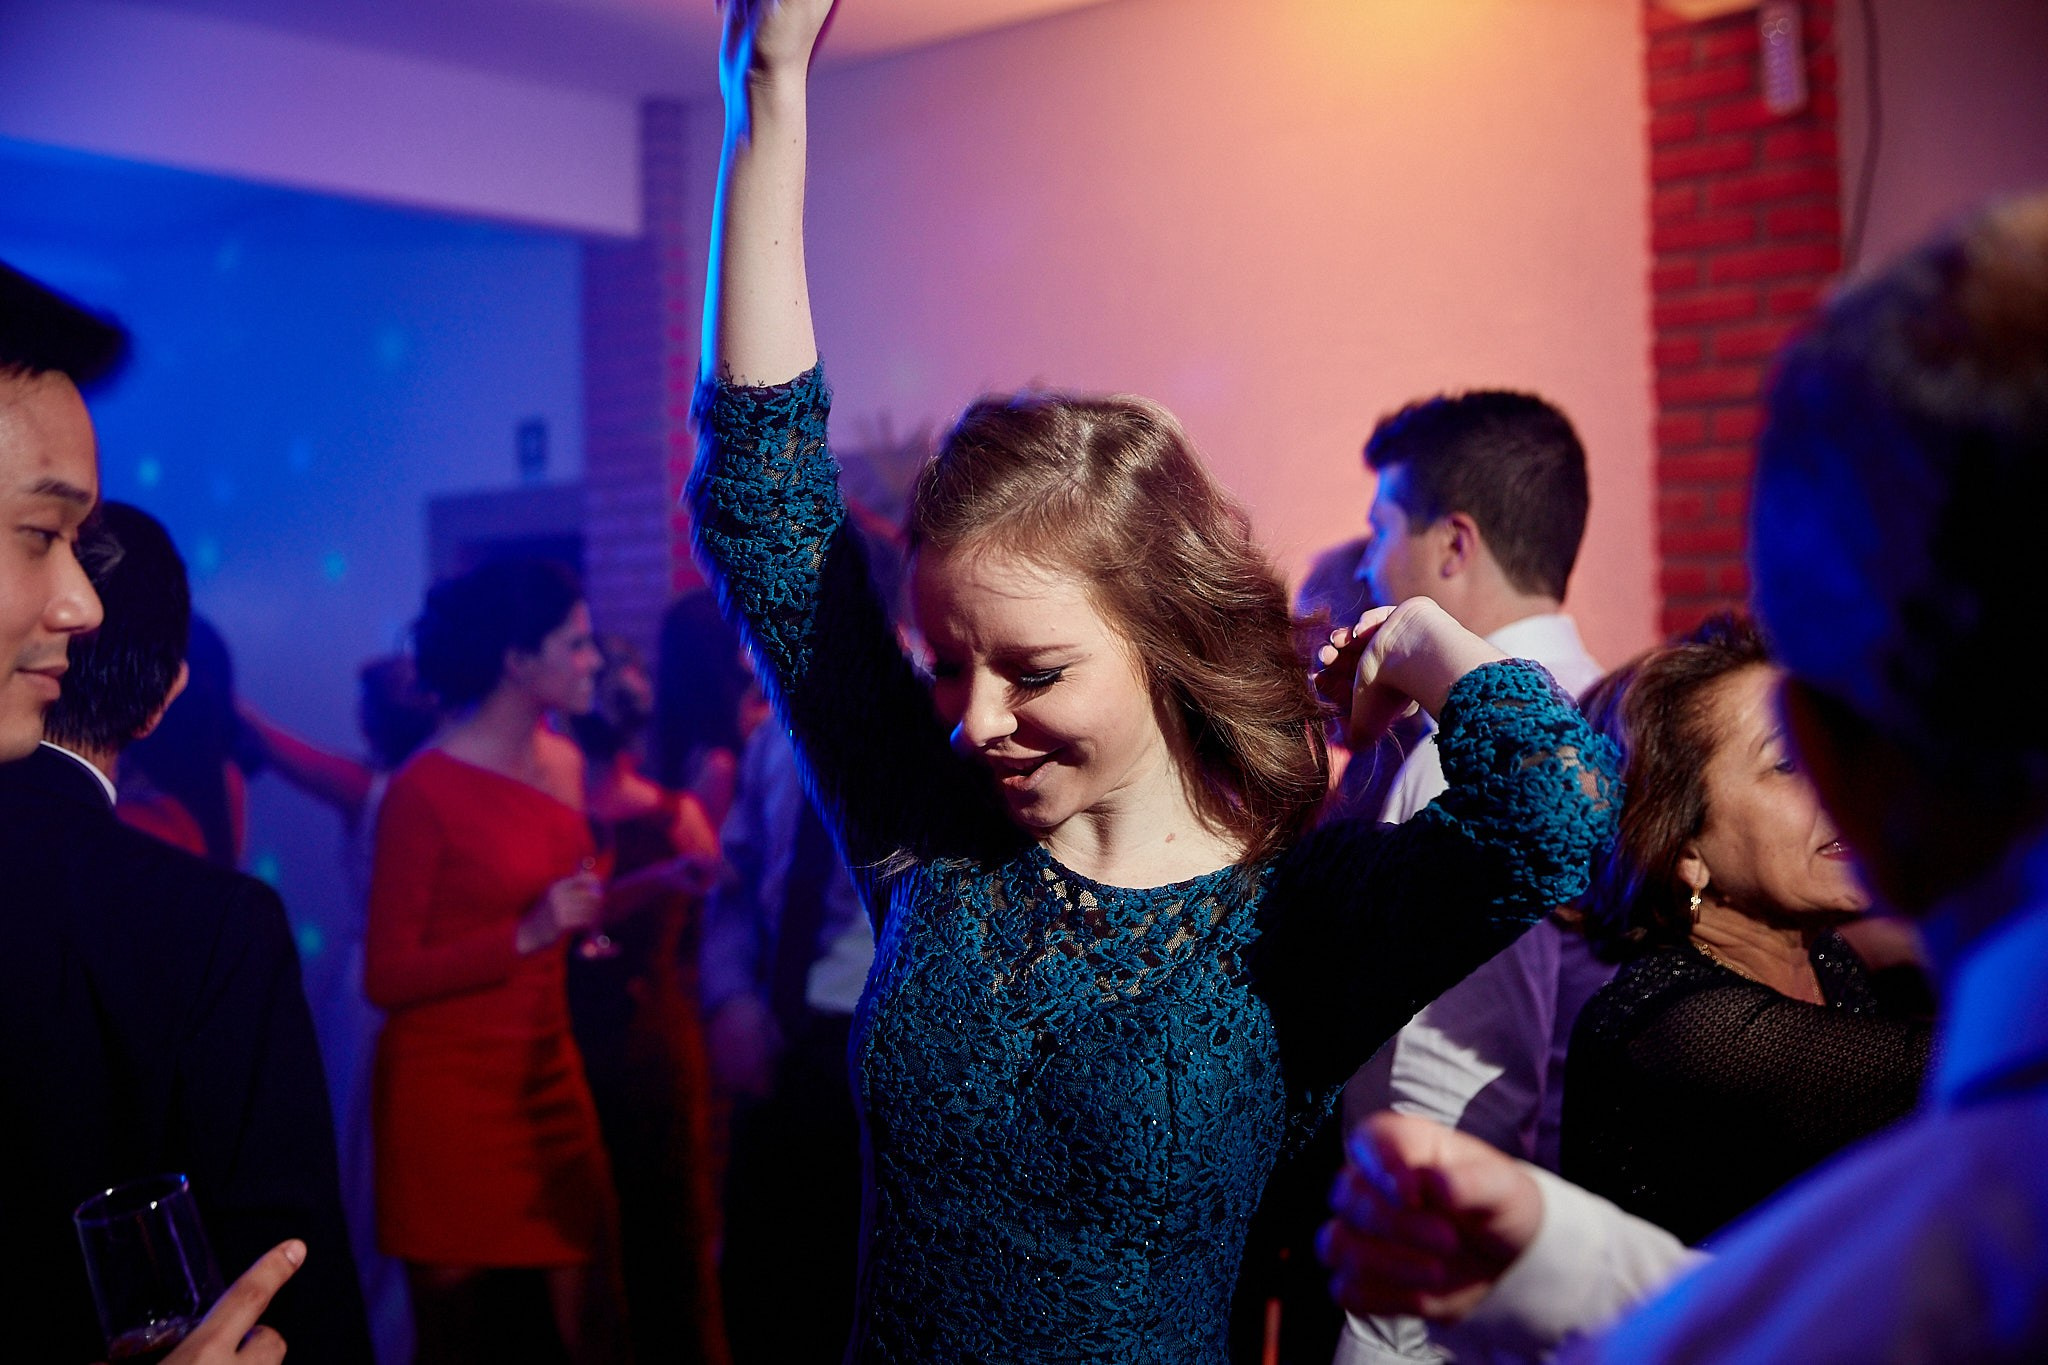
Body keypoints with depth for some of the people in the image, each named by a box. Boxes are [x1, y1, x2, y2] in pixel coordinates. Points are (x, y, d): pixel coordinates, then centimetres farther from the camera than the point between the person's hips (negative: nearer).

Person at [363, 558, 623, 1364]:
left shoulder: (564, 764, 7)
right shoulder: (426, 790, -13)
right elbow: (387, 978, -13)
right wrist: (526, 937, -21)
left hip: (549, 1079, 6)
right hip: (451, 1093, -6)